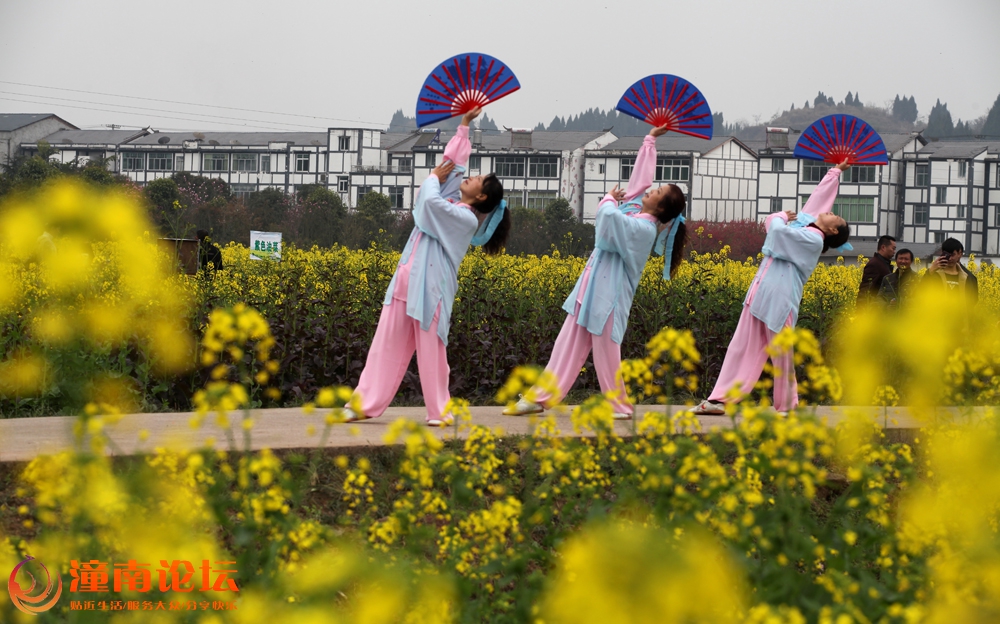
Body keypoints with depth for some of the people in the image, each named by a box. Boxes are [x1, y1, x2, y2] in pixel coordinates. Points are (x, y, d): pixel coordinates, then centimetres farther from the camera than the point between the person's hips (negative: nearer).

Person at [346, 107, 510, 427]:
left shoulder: (467, 219, -11)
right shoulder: (451, 201, 12)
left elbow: (430, 201, -22)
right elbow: (453, 162, 21)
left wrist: (434, 176, -2)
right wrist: (464, 124, 20)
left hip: (430, 289, -8)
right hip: (405, 282, 8)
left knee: (431, 351, -3)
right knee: (387, 345, 4)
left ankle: (439, 411, 7)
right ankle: (365, 404, 3)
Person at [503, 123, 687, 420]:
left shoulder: (644, 228, -19)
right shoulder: (635, 206, 6)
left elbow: (608, 216, -33)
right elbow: (642, 173, 19)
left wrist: (610, 199, -11)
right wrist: (650, 139, 24)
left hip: (609, 293, -9)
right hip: (592, 287, 9)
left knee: (605, 351, -4)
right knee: (568, 343, 8)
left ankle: (619, 406, 9)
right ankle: (539, 397, 8)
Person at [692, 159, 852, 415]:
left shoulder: (814, 240, -8)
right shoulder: (804, 223, 16)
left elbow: (778, 230, -17)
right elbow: (820, 195, 29)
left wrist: (781, 217, 4)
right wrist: (835, 171, 36)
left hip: (779, 300, -8)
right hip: (760, 295, 8)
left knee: (781, 353, 0)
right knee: (742, 346, 3)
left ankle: (785, 405, 12)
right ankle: (721, 399, 1)